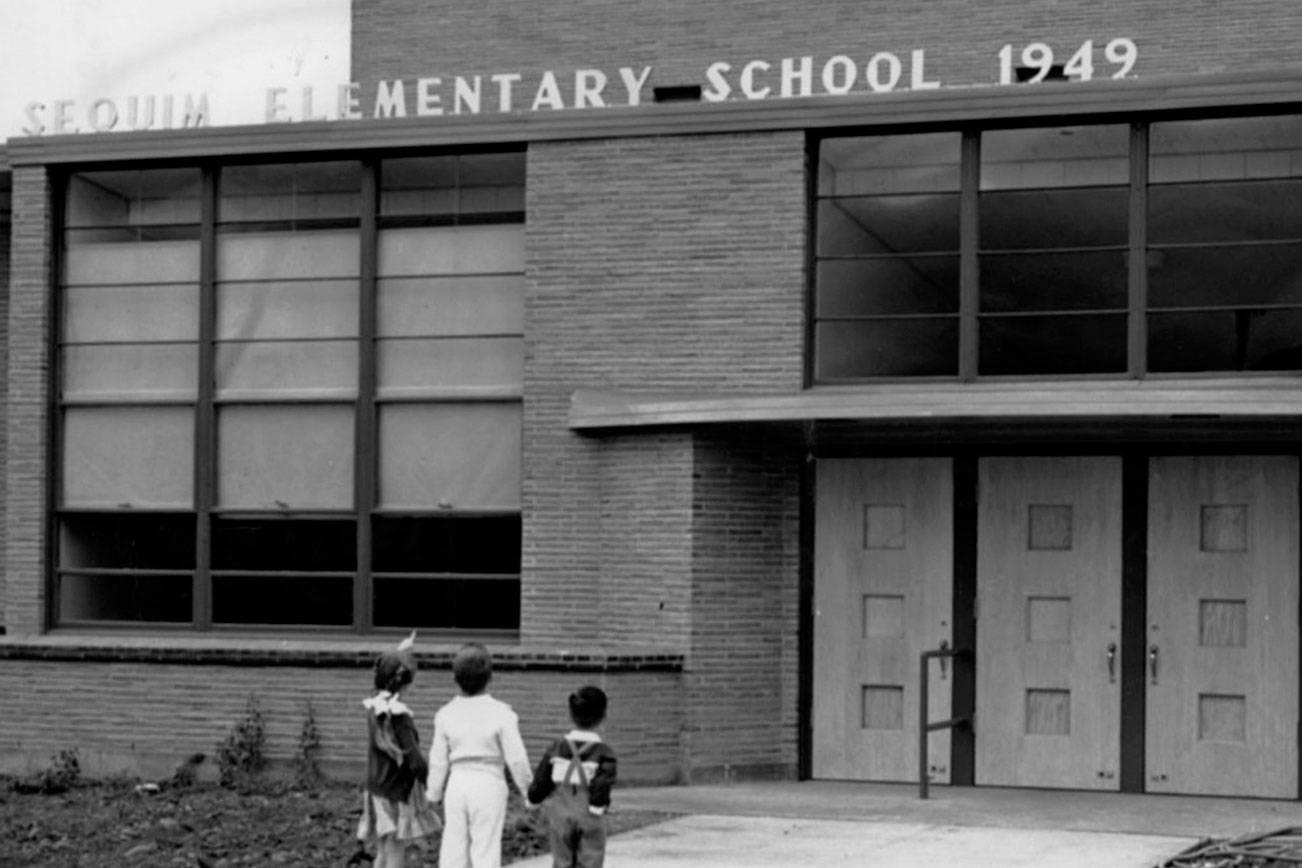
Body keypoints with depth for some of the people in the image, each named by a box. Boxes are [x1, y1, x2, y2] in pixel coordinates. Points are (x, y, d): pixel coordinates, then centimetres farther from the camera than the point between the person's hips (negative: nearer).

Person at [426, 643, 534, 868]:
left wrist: (434, 796, 15)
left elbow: (438, 761, 4)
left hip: (456, 785, 3)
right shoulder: (501, 714, -11)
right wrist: (529, 791, 4)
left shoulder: (446, 714, -1)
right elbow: (516, 759, -9)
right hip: (489, 786, -3)